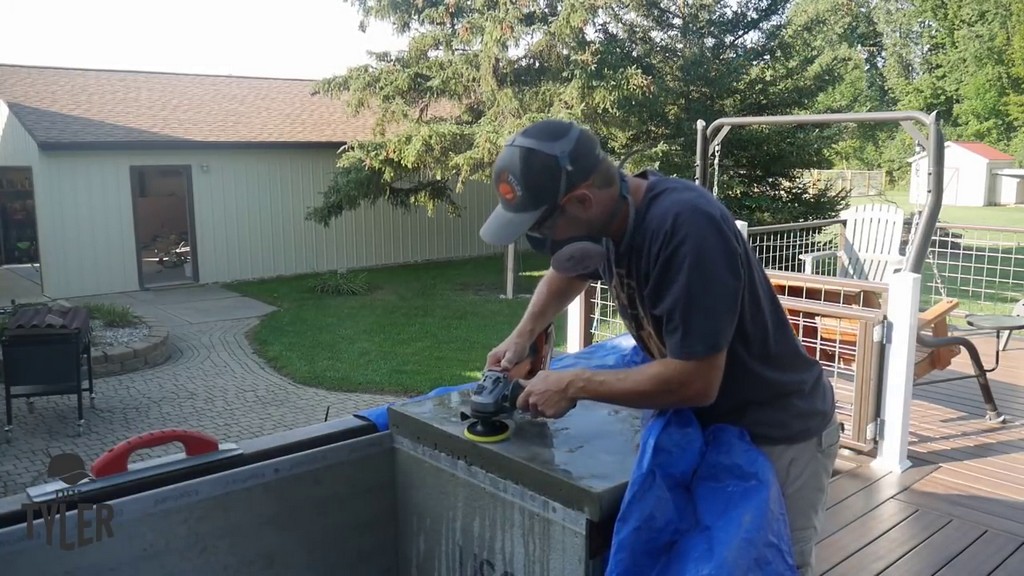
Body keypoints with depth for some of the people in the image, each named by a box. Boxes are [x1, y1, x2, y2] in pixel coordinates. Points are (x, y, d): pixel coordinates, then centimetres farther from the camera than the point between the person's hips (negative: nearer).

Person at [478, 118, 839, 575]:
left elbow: (696, 380, -32)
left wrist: (574, 385, -22)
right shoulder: (611, 214, -8)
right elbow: (566, 271, 16)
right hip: (710, 423, 7)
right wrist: (521, 337, 4)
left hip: (777, 436, -7)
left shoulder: (687, 227, -34)